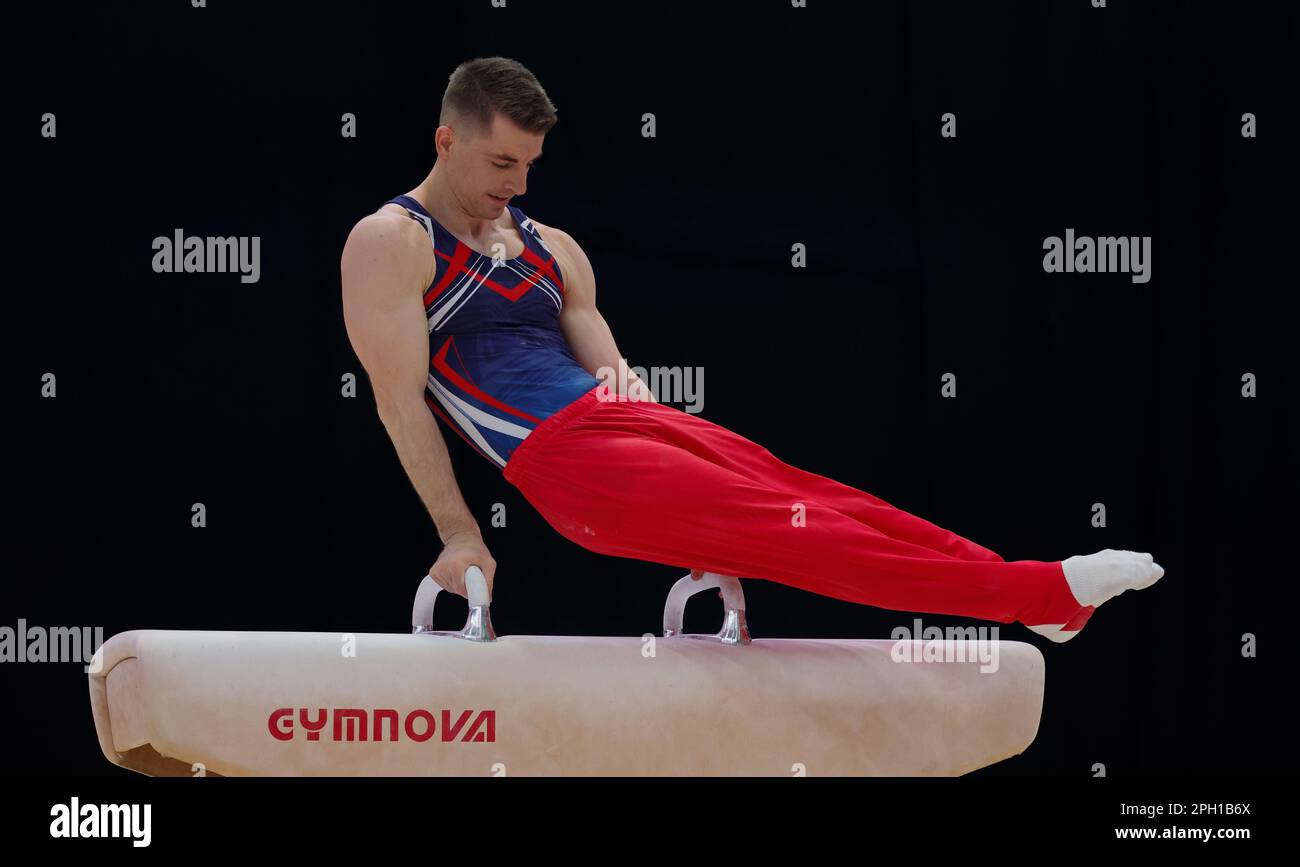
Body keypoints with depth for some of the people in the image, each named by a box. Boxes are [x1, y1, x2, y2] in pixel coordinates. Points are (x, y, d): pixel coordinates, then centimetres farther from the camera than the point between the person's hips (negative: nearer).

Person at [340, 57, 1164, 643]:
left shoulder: (548, 248, 20)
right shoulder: (388, 245, -2)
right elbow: (401, 399, -9)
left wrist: (694, 528, 12)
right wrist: (459, 535, -16)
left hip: (627, 419, 8)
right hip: (556, 455, -7)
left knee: (821, 499, -9)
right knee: (784, 529, -17)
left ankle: (1041, 594, -15)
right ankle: (1033, 592, -24)